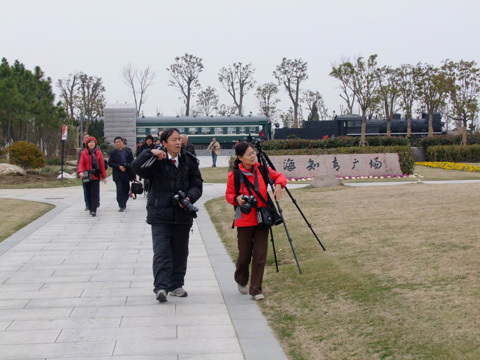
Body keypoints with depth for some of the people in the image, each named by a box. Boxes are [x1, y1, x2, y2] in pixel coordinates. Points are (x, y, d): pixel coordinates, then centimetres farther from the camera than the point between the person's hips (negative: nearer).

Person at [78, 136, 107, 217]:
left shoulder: (99, 153, 4)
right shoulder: (84, 153, 4)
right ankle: (90, 208, 21)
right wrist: (80, 171, -24)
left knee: (95, 193, -8)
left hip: (96, 176, -1)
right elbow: (81, 163, -4)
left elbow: (102, 165, 5)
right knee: (89, 193, 8)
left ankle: (94, 210, -11)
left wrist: (104, 176, 5)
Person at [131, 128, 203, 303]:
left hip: (183, 214, 4)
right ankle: (161, 287, -10)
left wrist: (189, 198, -14)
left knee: (180, 252, 12)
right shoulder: (157, 160, -4)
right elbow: (136, 167, -16)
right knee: (161, 251, -9)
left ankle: (176, 285, 25)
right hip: (160, 215, -3)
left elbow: (197, 184, 4)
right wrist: (150, 153, -28)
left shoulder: (189, 160, 4)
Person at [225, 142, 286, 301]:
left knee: (260, 254, -2)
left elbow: (280, 176, 15)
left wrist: (279, 184, -6)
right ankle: (241, 281, 36)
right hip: (244, 220, -3)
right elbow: (229, 194, 2)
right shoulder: (234, 175, -7)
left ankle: (255, 290, 6)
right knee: (245, 254, 6)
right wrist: (237, 199, -19)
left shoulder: (262, 169, 3)